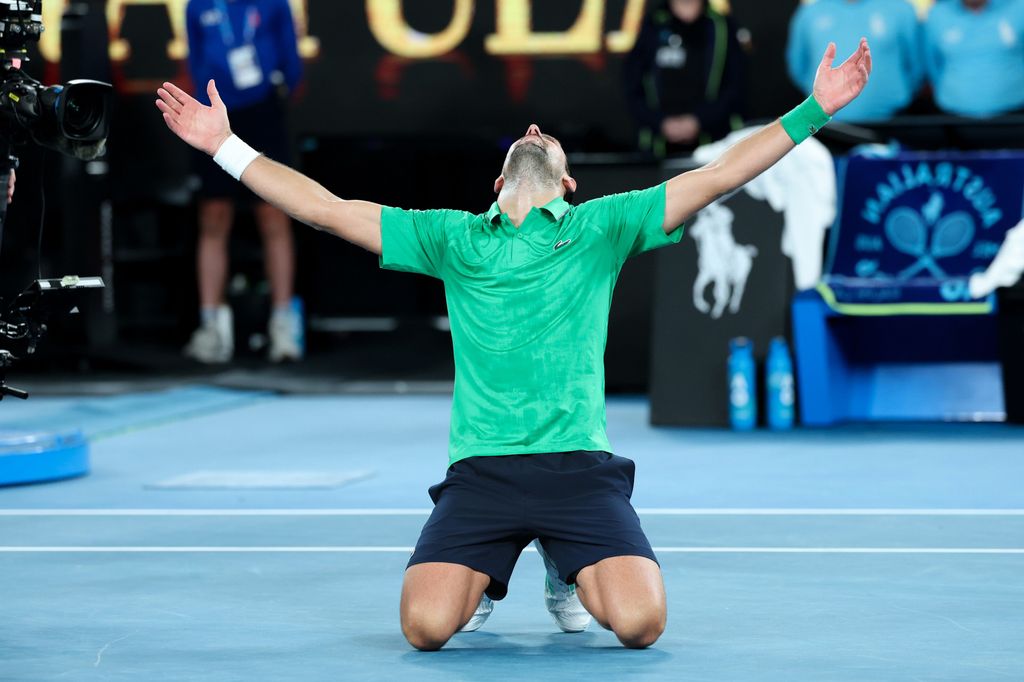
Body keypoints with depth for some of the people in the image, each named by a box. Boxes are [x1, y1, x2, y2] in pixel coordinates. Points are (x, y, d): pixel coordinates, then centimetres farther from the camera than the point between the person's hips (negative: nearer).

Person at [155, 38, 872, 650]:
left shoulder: (601, 228, 12)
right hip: (480, 473, 0)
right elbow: (328, 210, 15)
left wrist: (814, 111, 0)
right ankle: (486, 574, 16)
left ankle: (571, 574, 15)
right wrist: (227, 147, 13)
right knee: (428, 625, -22)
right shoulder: (451, 237, 15)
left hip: (580, 467, 0)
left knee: (640, 621, -21)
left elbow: (714, 179, 7)